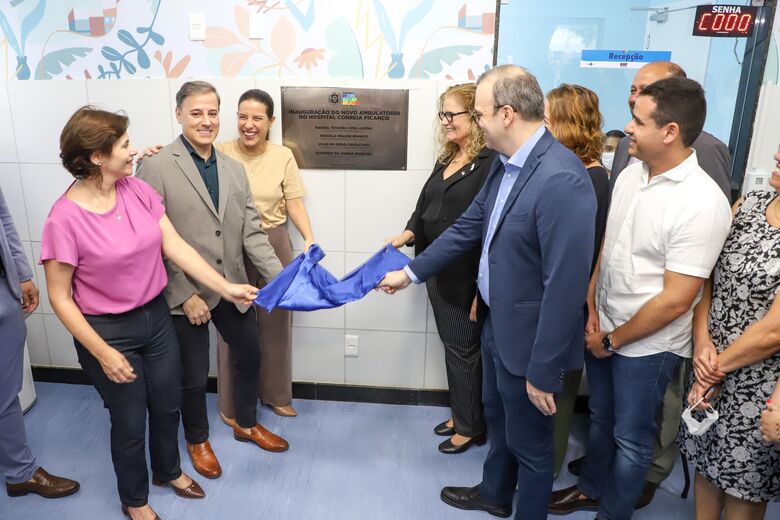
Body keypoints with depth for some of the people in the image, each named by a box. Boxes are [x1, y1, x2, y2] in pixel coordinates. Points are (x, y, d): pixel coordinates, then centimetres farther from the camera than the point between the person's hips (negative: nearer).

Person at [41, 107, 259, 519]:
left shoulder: (138, 190, -7)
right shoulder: (64, 219, -22)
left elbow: (176, 247, -6)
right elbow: (60, 298, -15)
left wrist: (226, 288, -10)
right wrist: (102, 352, -17)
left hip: (156, 316, 5)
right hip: (108, 331, -5)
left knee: (167, 405, 22)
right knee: (130, 421, 14)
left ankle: (168, 470, 52)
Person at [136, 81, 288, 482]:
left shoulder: (234, 169, 6)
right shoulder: (156, 168, -12)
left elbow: (252, 232, 2)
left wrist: (281, 277, -7)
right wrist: (186, 294, -17)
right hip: (185, 294, -5)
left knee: (250, 355, 20)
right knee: (194, 375, 12)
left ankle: (246, 423, 46)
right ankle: (197, 439, 40)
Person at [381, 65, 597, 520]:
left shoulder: (562, 179, -29)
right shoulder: (505, 163, 1)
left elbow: (566, 285, -28)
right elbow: (468, 227, 12)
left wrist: (542, 371, -21)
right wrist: (410, 273, 16)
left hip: (528, 337, -9)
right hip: (496, 321, 9)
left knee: (529, 441, 15)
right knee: (497, 417, 29)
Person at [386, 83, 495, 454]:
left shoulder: (490, 163, -16)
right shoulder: (445, 160, 12)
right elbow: (425, 207, 16)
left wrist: (481, 288, -19)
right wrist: (406, 235, -2)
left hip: (466, 275, -8)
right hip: (437, 270, 8)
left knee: (464, 351, 7)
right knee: (451, 347, 19)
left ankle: (470, 427, 26)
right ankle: (459, 414, 37)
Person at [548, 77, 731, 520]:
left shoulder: (702, 203, -23)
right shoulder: (631, 174, -2)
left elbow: (675, 300, -22)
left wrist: (614, 339, -12)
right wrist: (591, 310, -2)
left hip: (647, 345, -6)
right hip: (602, 330, 6)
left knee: (631, 437, 14)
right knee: (601, 419, 25)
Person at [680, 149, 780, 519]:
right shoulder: (748, 204, -1)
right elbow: (707, 275, 3)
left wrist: (716, 369, -10)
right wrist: (702, 342, -9)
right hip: (710, 365, 5)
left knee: (743, 478, 15)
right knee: (706, 459, 22)